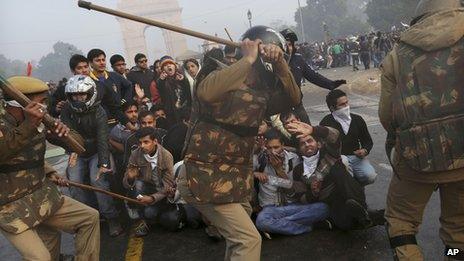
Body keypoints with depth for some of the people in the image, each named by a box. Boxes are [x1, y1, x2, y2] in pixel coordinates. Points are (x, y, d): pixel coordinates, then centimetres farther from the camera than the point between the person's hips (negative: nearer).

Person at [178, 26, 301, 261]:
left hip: (238, 176, 8)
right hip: (206, 175, -8)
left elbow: (293, 98, -5)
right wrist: (248, 59, -26)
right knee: (249, 240, -11)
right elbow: (206, 92, -34)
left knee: (238, 240, 21)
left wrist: (279, 62, -17)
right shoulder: (220, 72, -11)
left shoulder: (263, 89, 9)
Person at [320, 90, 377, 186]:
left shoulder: (357, 119, 10)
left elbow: (368, 141, 18)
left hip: (356, 157, 4)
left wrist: (365, 151, -6)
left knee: (370, 176, -20)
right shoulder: (326, 123, -5)